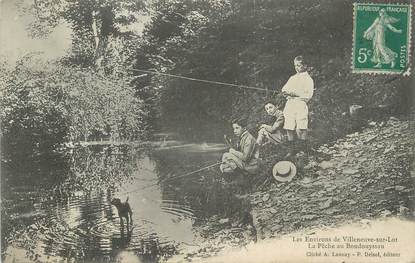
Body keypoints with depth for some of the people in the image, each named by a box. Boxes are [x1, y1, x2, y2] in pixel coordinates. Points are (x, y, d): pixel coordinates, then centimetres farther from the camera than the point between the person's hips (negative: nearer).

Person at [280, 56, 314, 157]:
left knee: (301, 129, -14)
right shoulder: (292, 78, 23)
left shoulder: (308, 79, 6)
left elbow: (309, 95, -6)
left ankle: (305, 149, -2)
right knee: (289, 129, 1)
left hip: (301, 104, -5)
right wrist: (287, 93, -5)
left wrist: (296, 94, -12)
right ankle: (292, 150, 13)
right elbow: (284, 89, 18)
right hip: (289, 104, 5)